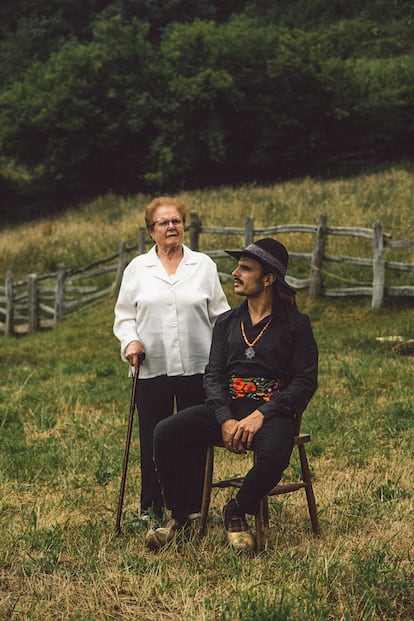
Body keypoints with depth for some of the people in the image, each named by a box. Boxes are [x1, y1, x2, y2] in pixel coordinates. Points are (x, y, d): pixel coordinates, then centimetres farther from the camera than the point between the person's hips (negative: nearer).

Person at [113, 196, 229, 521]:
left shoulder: (204, 265, 9)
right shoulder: (137, 268, 9)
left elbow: (220, 312, 10)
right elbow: (124, 314, 11)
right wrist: (130, 341, -8)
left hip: (197, 367, 0)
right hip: (152, 368, 0)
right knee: (153, 439, 5)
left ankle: (193, 506, 16)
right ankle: (151, 506, 18)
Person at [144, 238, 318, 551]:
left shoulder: (296, 323, 2)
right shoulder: (227, 322, 15)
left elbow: (305, 381, -5)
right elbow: (213, 375, 7)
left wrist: (261, 415, -17)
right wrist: (226, 420, -12)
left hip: (273, 410, -4)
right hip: (228, 408, 4)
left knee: (274, 454, -38)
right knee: (165, 434, -19)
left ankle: (237, 512, -8)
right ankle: (180, 515, 1)